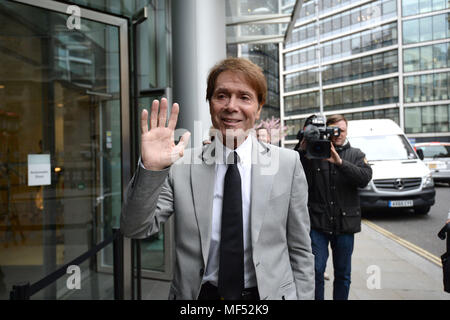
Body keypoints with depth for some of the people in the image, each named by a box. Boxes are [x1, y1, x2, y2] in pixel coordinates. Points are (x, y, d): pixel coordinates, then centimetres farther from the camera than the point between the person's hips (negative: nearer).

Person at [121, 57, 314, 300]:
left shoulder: (288, 163, -7)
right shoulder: (180, 166, -7)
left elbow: (300, 249, -3)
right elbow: (135, 229, -11)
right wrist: (150, 169, -24)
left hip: (269, 292, 0)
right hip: (199, 294, 1)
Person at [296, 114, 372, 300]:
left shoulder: (355, 155, 9)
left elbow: (365, 178, -9)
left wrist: (339, 161, -20)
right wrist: (302, 150, -19)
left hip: (345, 223, 2)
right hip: (318, 222, -2)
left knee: (343, 273, 12)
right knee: (316, 270, -6)